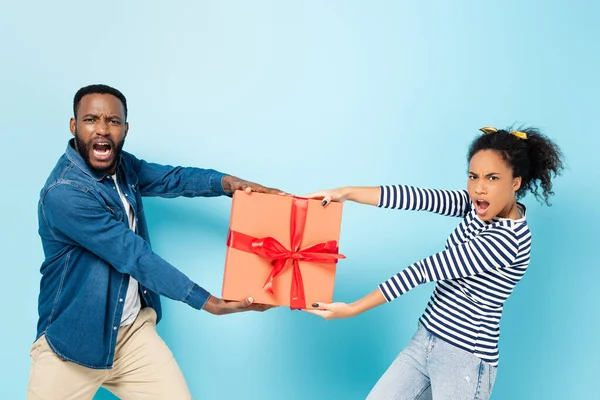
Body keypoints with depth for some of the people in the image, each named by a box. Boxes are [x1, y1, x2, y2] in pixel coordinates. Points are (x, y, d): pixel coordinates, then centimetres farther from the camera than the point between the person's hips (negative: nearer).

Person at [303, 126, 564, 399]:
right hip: (425, 341, 8)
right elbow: (419, 197, -7)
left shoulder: (510, 238, -24)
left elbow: (426, 270, -24)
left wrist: (353, 309, -20)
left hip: (465, 359, -8)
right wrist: (346, 193, -14)